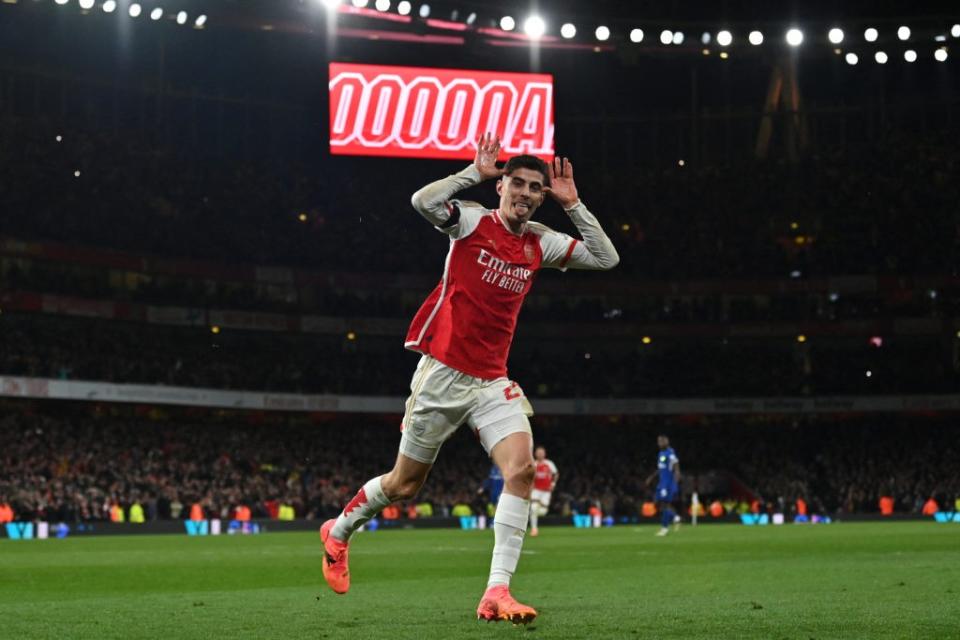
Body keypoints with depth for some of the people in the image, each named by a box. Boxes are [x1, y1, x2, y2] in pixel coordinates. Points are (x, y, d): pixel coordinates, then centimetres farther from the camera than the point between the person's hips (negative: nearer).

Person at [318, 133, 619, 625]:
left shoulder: (540, 242, 8)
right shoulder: (472, 221, -6)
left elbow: (606, 258, 6)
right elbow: (423, 201, -25)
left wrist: (573, 204, -1)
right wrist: (475, 172, -20)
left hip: (491, 380, 4)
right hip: (442, 372, -4)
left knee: (521, 468, -19)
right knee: (404, 484, 6)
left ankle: (497, 593, -19)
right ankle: (338, 532, 37)